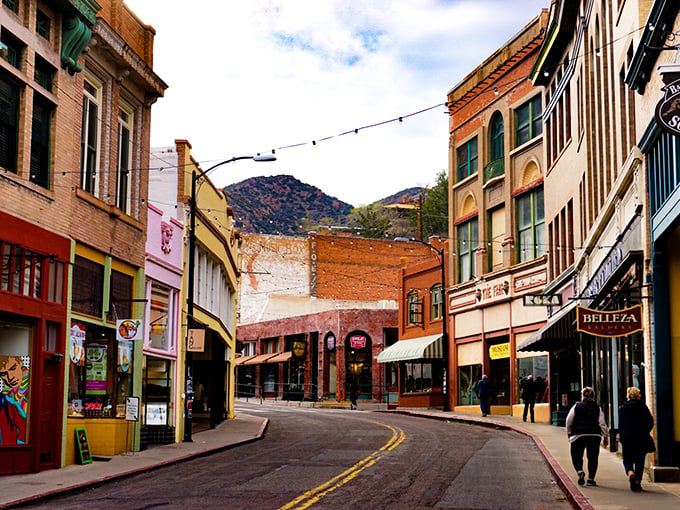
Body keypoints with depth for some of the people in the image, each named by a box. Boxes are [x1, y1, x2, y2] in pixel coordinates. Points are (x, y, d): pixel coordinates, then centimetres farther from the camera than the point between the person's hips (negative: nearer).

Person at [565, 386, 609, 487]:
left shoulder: (576, 406, 2)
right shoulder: (597, 408, 4)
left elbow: (569, 421, 3)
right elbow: (602, 423, 1)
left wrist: (569, 433, 17)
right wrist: (606, 436, 6)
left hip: (578, 434, -1)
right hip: (594, 435, 1)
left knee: (576, 456, 7)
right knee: (593, 457, 7)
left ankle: (579, 471, -19)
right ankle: (591, 479, 5)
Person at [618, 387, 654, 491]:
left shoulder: (623, 407, 2)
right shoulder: (643, 406, 0)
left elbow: (620, 425, 1)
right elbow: (651, 422, -1)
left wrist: (623, 436, 11)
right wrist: (645, 432, 13)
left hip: (627, 437, 0)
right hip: (642, 439, 0)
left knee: (627, 459, 10)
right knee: (640, 460, 9)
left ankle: (630, 473, -19)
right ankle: (637, 482, 5)